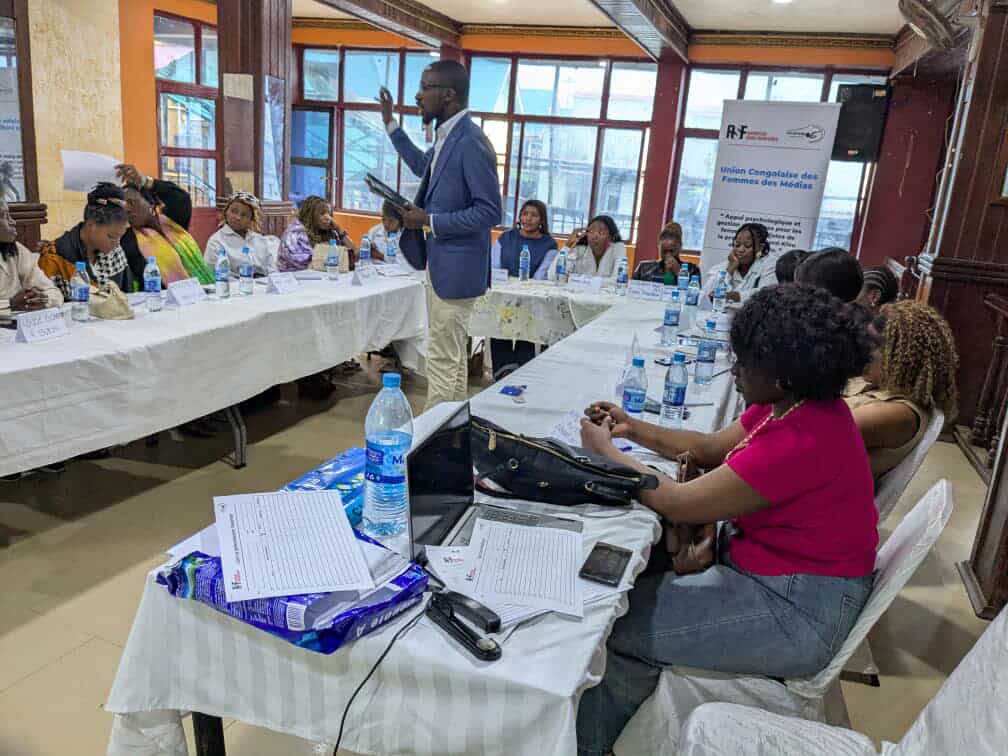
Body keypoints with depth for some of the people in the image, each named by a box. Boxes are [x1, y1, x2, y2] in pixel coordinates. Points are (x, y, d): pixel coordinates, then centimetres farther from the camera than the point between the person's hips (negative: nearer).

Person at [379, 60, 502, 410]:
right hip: (441, 260, 10)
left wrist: (429, 221, -19)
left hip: (456, 265, -10)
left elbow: (489, 212, -22)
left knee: (443, 358, -4)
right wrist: (390, 123, 29)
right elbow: (424, 167, 31)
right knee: (452, 355, 19)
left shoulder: (472, 142, -20)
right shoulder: (446, 135, 9)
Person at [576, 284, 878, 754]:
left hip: (798, 613, -10)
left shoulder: (800, 443, -31)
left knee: (614, 625, -9)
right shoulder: (797, 403, -1)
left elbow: (676, 504, -23)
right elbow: (711, 449, 14)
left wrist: (605, 451, -10)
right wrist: (633, 429, 6)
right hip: (767, 566, 10)